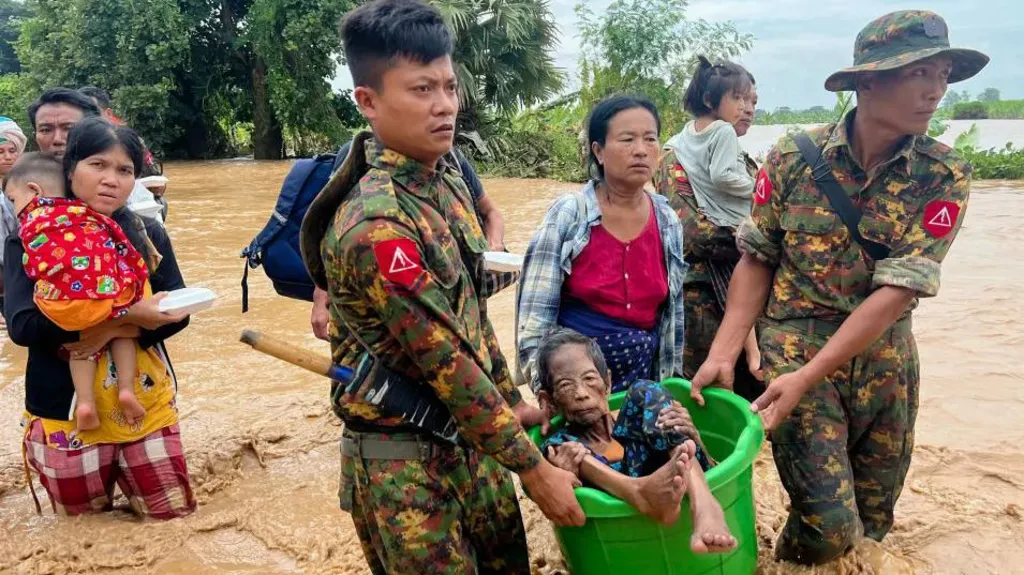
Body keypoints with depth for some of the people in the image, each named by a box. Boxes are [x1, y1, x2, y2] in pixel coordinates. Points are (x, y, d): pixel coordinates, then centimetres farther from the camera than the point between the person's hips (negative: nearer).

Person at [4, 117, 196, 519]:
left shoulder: (147, 235, -1)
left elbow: (177, 313, -3)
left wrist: (115, 331, -21)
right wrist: (125, 313, -27)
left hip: (146, 401, 2)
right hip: (67, 408, -2)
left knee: (174, 511, 9)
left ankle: (124, 469, 36)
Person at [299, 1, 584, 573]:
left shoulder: (446, 176, 1)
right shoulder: (377, 225, -27)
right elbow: (447, 366, -24)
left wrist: (511, 402, 15)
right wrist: (534, 467, -16)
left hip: (473, 434, 8)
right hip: (405, 462, -8)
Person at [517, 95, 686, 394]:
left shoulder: (668, 222, 0)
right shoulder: (567, 215, -13)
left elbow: (673, 315, 8)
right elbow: (535, 311, -12)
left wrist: (670, 380, 10)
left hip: (643, 378, 4)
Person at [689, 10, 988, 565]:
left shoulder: (945, 176, -8)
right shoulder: (793, 157, -9)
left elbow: (898, 290, -16)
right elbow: (757, 260, -3)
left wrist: (807, 378, -23)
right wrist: (723, 353, -13)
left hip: (885, 361, 3)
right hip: (794, 347, -2)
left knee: (872, 522, 15)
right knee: (829, 526, -7)